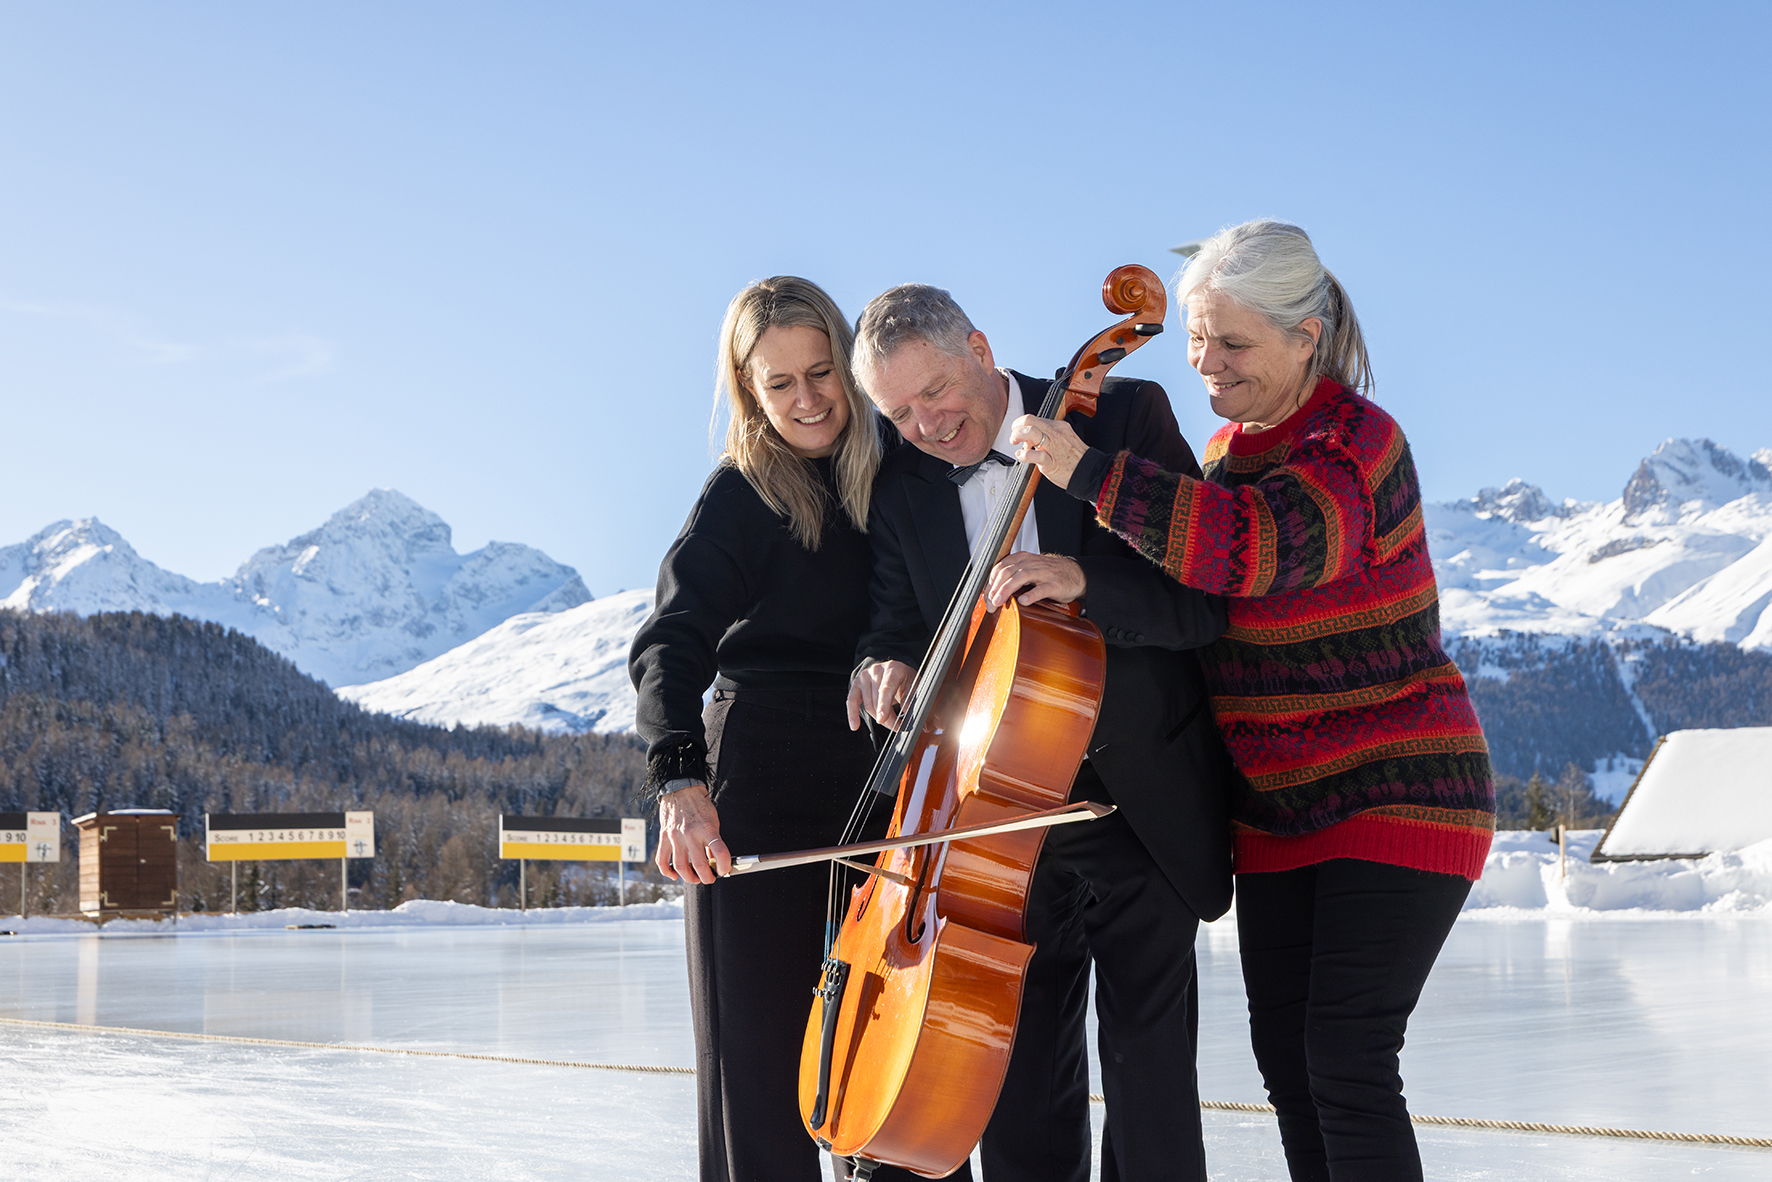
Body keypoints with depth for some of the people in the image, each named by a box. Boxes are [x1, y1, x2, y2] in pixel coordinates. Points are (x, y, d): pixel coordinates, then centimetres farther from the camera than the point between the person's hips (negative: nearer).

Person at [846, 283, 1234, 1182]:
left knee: (1148, 1058, -1)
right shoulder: (901, 490, 4)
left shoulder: (1124, 416, -7)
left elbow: (1206, 600, -12)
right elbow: (896, 624, 11)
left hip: (1141, 804, -3)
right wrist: (885, 665, -14)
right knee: (1021, 1066, 8)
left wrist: (1085, 582, -30)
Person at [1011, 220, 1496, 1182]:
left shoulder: (1357, 444, -16)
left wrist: (1091, 473, -31)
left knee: (1347, 1058, -12)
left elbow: (1256, 543, -34)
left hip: (1396, 797, -8)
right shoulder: (1231, 448, 10)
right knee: (1284, 1051, 8)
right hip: (1279, 810, 8)